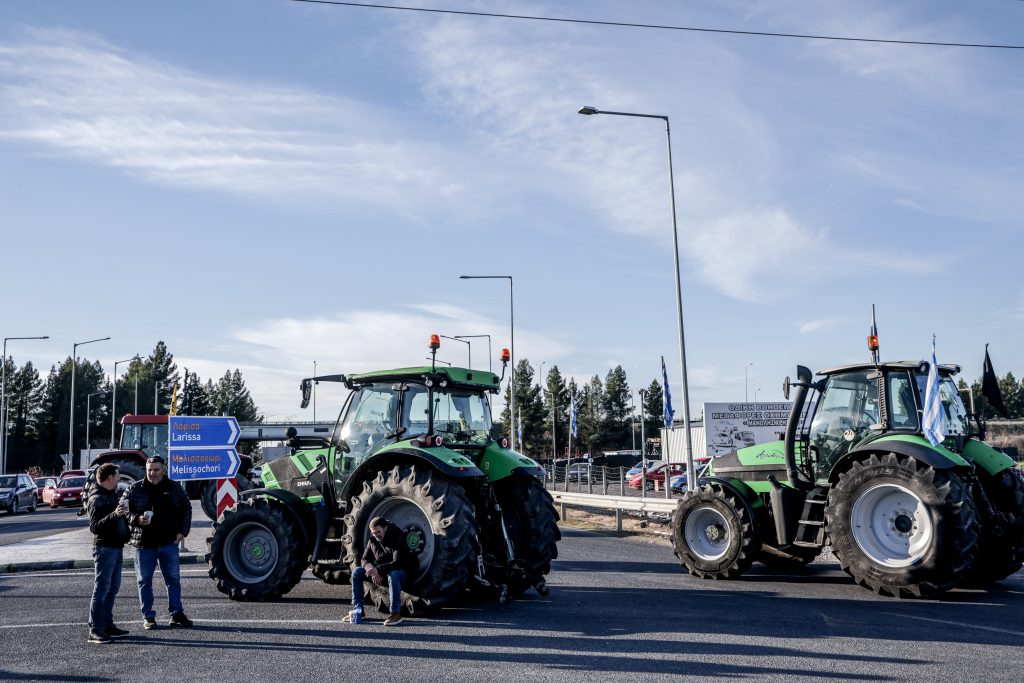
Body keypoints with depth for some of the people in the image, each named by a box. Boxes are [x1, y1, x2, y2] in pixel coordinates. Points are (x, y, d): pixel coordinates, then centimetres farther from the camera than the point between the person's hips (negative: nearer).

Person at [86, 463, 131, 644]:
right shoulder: (97, 499, -13)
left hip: (116, 547, 10)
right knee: (101, 589, -8)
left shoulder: (112, 495, 17)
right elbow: (94, 527, -23)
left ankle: (107, 624, 19)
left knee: (113, 588, 12)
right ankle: (95, 630, -6)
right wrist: (114, 515, -33)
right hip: (104, 548, -10)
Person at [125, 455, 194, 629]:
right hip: (144, 543, -1)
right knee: (145, 581, 6)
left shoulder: (174, 488, 3)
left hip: (169, 542, 1)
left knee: (173, 579, 6)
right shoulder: (136, 489, -1)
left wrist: (182, 531, 4)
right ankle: (148, 616, 16)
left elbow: (186, 508, 12)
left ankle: (176, 614, 15)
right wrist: (137, 519, -18)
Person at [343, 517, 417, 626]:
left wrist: (378, 570, -44)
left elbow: (397, 563, -32)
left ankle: (396, 613, -33)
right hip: (380, 572, 6)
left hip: (401, 571, -6)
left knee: (393, 575, -41)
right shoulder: (373, 540, -2)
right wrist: (371, 569, -25)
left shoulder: (398, 538, -21)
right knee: (356, 571, -11)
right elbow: (364, 560, -2)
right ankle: (357, 609, -4)